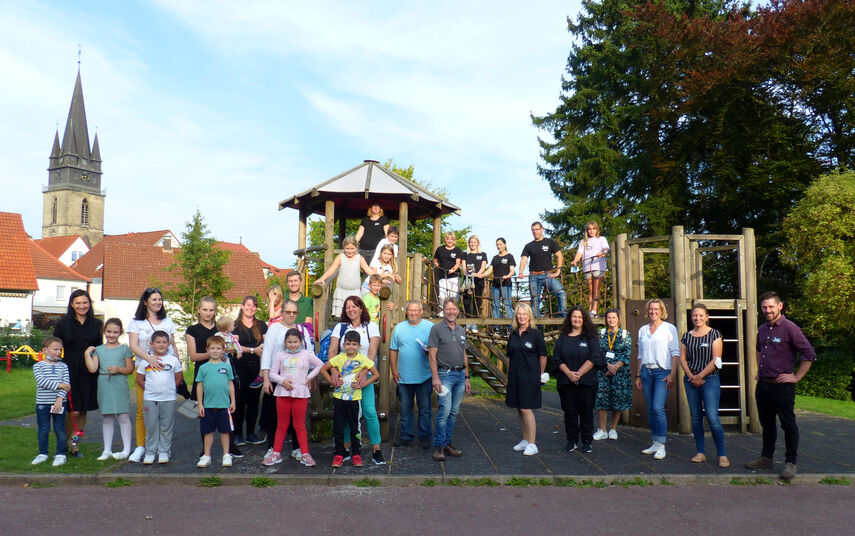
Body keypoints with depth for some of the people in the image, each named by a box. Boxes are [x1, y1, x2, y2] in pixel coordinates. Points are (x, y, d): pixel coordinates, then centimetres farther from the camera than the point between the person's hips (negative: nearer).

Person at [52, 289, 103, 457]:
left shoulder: (96, 324, 7)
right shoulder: (63, 323, 2)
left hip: (90, 373, 3)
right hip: (70, 371, -2)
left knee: (83, 410, 8)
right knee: (73, 411, -7)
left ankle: (74, 444, 22)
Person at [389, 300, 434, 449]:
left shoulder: (430, 327, 1)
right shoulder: (399, 328, 8)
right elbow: (393, 350, 11)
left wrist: (429, 351, -20)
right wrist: (393, 370, 5)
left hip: (424, 376, -2)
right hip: (403, 377, 2)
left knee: (425, 408, 4)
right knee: (405, 409, 10)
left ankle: (425, 436, 16)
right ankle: (406, 436, 21)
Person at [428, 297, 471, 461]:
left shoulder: (461, 330, 15)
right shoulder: (437, 328, -4)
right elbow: (432, 355, -8)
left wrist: (466, 377, 17)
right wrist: (435, 378, -15)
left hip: (460, 374, 6)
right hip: (445, 374, -6)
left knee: (454, 412, 8)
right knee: (444, 411, -12)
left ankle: (447, 444, 17)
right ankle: (438, 446, -1)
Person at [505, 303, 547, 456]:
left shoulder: (536, 333, -6)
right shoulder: (513, 334, 10)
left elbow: (543, 356, -2)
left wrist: (540, 374, 2)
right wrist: (509, 376, 14)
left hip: (530, 376, -6)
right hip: (515, 377, 6)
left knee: (526, 408, -10)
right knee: (519, 409, 10)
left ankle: (532, 444, -2)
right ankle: (525, 440, 22)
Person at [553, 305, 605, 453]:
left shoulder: (591, 337, 3)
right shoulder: (563, 338, 10)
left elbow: (594, 358, -6)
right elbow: (557, 358, 4)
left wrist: (579, 373, -13)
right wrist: (569, 373, -11)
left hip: (586, 381, -2)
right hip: (566, 381, 2)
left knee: (586, 412, 2)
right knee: (569, 412, 5)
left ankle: (586, 442, 12)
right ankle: (572, 441, 15)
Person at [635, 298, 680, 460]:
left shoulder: (669, 328, 2)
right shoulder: (642, 330, 15)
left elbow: (675, 353, -3)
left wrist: (672, 374, -13)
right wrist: (638, 376, 14)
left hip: (662, 372, -5)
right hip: (646, 372, 5)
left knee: (658, 408, -15)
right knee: (650, 410, 6)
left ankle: (661, 445, -8)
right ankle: (655, 443, 14)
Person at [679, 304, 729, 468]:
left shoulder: (714, 334, -1)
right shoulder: (686, 336, 10)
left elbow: (716, 360, -7)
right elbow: (682, 358, 9)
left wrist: (699, 376, -9)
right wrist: (691, 377, -5)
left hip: (710, 379, -4)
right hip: (690, 379, 4)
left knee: (712, 417, -11)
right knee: (696, 417, 7)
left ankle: (722, 455, -2)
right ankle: (701, 452, 14)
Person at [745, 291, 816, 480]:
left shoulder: (790, 328, -12)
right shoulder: (762, 329, 10)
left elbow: (809, 355, -13)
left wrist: (796, 377, -12)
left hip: (782, 386, -7)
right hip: (763, 385, 7)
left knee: (788, 425, 3)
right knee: (767, 424, 16)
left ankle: (791, 463, 13)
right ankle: (766, 458, 27)